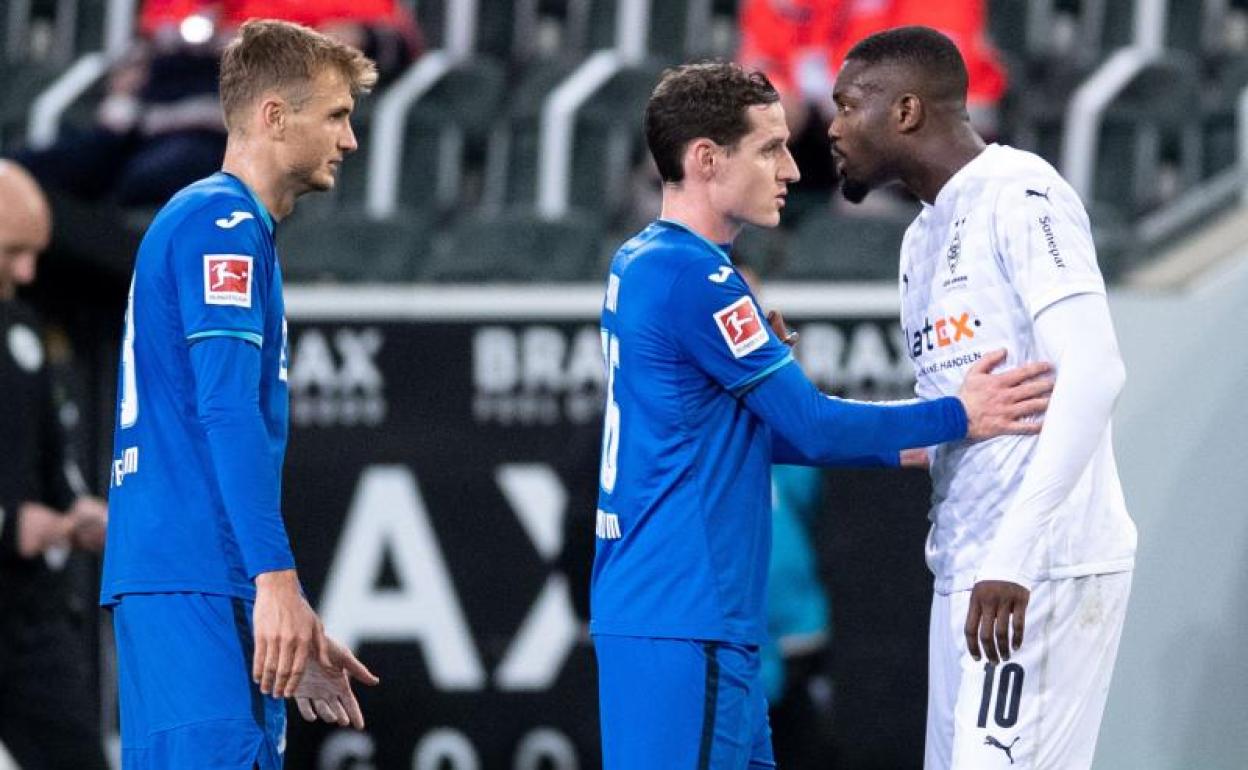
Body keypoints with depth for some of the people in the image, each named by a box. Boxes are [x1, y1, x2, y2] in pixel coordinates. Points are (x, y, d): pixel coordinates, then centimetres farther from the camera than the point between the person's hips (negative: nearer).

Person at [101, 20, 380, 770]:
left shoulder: (234, 227, 24)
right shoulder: (223, 223, -6)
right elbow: (226, 410, -17)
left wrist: (292, 624, 27)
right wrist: (278, 579, -22)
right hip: (194, 587, -10)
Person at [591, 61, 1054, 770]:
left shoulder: (640, 267, 15)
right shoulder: (694, 278, -15)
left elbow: (766, 434, 22)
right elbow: (812, 426, -11)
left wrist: (907, 443, 19)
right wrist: (959, 418, -2)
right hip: (683, 628, -10)